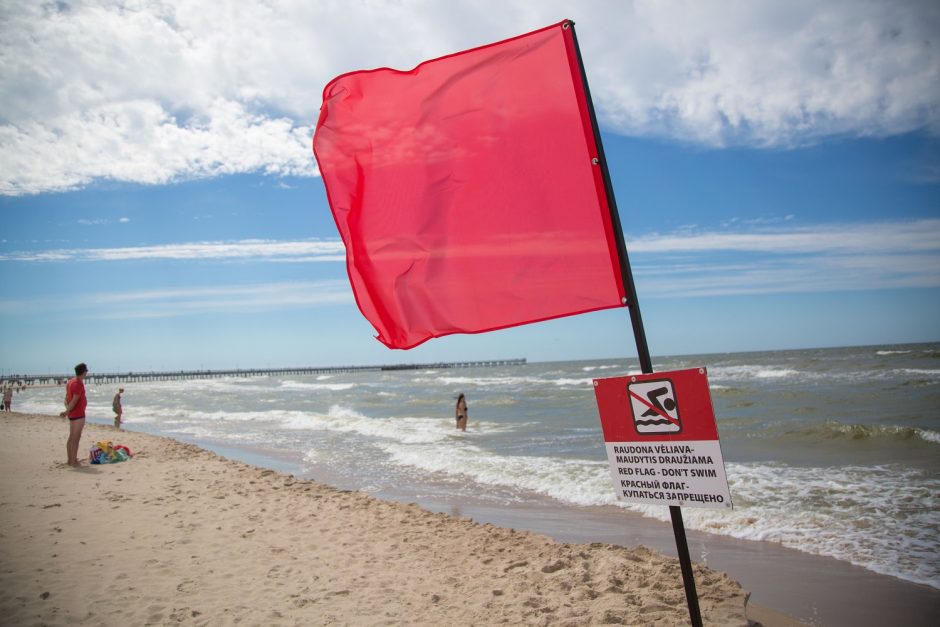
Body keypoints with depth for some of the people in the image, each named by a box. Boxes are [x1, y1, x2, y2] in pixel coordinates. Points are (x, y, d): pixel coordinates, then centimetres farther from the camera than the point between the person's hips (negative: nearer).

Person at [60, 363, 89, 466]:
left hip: (72, 414, 10)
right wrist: (67, 412, -14)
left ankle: (70, 459, 21)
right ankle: (74, 461, -4)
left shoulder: (71, 381, 12)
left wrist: (67, 410, 3)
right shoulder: (79, 384, -18)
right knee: (76, 438, -6)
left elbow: (67, 398, 11)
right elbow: (75, 400, -22)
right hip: (78, 415, -10)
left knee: (72, 437, 15)